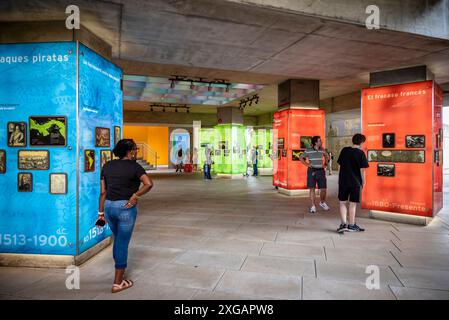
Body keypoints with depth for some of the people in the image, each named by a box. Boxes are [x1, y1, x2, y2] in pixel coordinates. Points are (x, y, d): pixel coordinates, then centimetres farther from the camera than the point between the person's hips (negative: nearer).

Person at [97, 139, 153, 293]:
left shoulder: (107, 166, 7)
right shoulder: (134, 166, -9)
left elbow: (103, 191, 7)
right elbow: (149, 184, -24)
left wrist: (101, 211, 11)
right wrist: (135, 196, -15)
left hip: (108, 206, 6)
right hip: (126, 207, -6)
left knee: (118, 238, 25)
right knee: (123, 243, 5)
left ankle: (120, 273, 39)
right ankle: (117, 283, 15)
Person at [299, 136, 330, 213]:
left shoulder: (322, 150, 6)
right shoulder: (308, 150, -6)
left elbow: (326, 156, 27)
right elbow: (301, 158, 3)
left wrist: (325, 164, 14)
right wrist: (307, 164, -5)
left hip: (321, 171, 3)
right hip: (312, 171, -3)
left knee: (323, 188, 3)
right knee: (312, 189, 1)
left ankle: (322, 203, 28)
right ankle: (313, 206, 10)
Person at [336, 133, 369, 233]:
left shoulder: (344, 150, 3)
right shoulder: (360, 153, -7)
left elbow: (340, 164, 7)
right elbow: (362, 169, -9)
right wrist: (363, 182, 4)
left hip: (343, 181, 3)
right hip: (355, 182, -2)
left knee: (342, 203, 11)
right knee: (353, 204, 8)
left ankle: (344, 223, 1)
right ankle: (351, 225, 17)